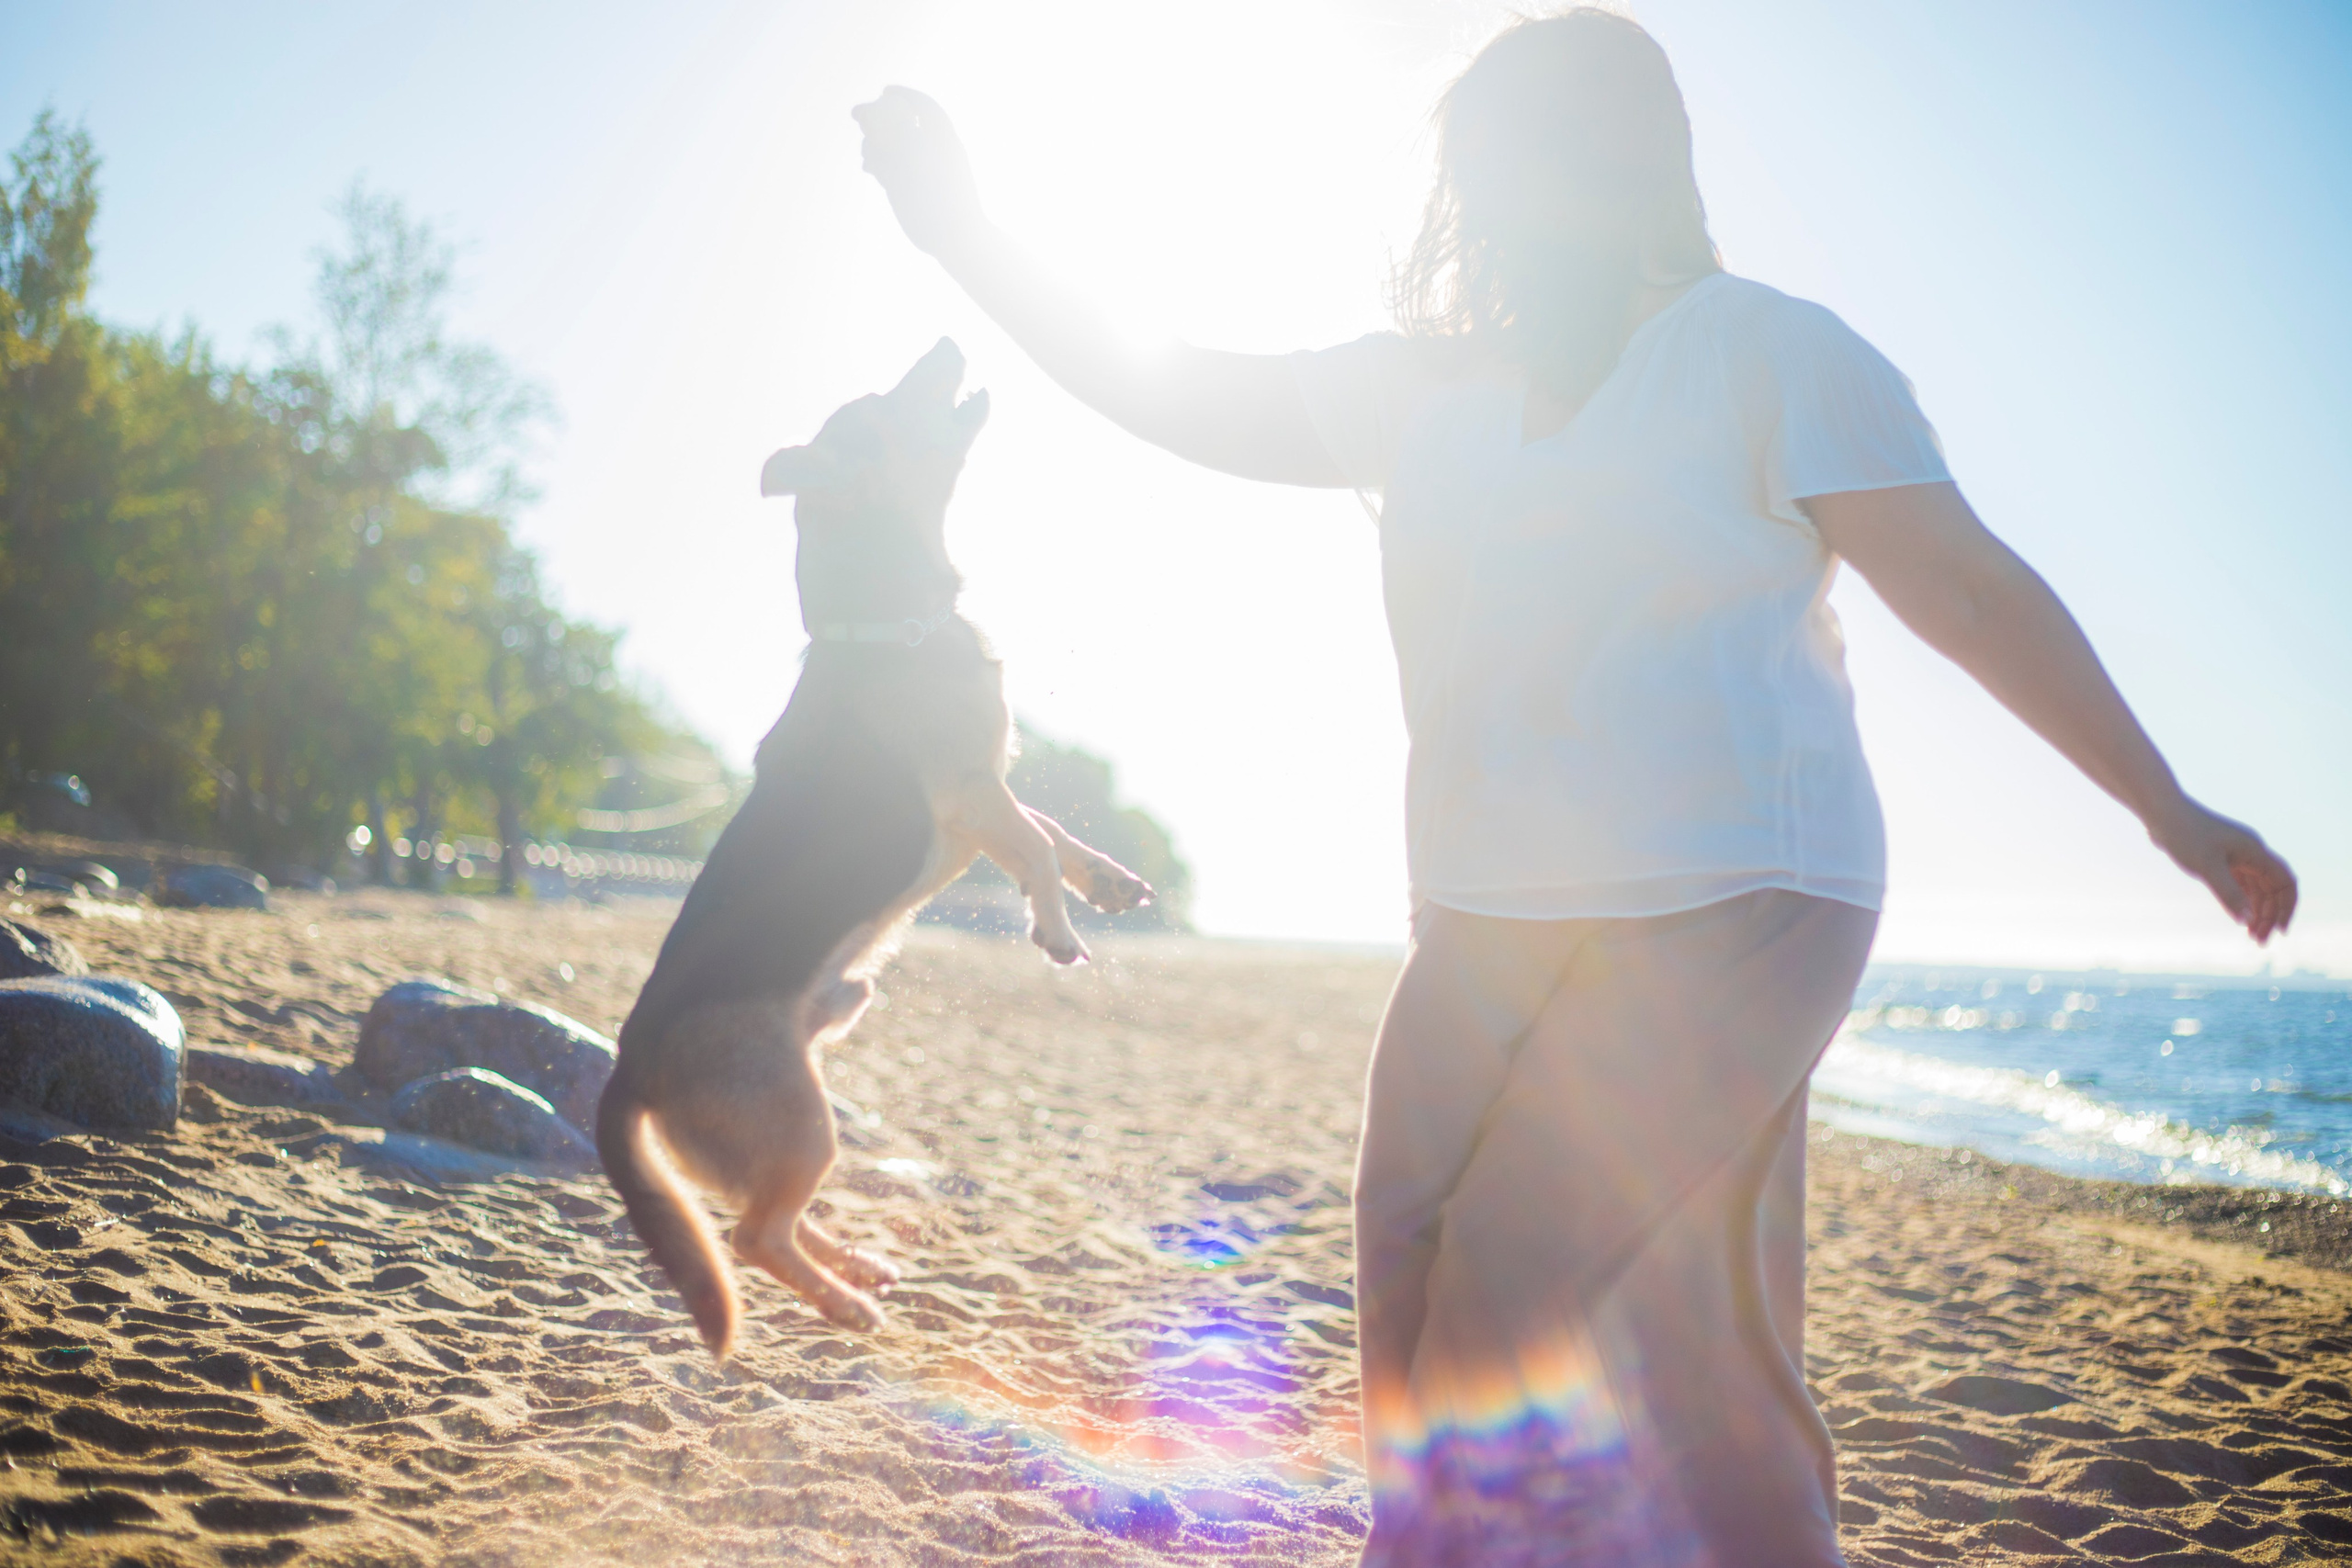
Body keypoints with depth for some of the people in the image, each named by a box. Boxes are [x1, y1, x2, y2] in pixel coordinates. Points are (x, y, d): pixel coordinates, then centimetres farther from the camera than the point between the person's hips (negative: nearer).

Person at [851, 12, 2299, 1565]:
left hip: (1722, 910, -7)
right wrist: (966, 232, 9)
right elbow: (1170, 397, 15)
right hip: (1493, 928, 7)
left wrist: (2168, 810, -4)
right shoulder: (1434, 391, 13)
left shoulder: (1764, 354, -3)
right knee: (1437, 1319, 5)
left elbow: (1970, 588, -5)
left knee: (1546, 1319, -14)